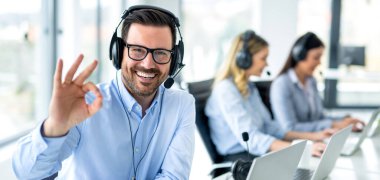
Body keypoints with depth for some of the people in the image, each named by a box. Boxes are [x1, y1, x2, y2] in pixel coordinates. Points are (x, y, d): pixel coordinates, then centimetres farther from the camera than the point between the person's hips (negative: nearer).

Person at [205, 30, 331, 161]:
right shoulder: (226, 90, -13)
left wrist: (314, 136, 6)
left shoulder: (249, 88, 17)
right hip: (238, 158, -8)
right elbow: (251, 139, -24)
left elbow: (270, 128, 16)